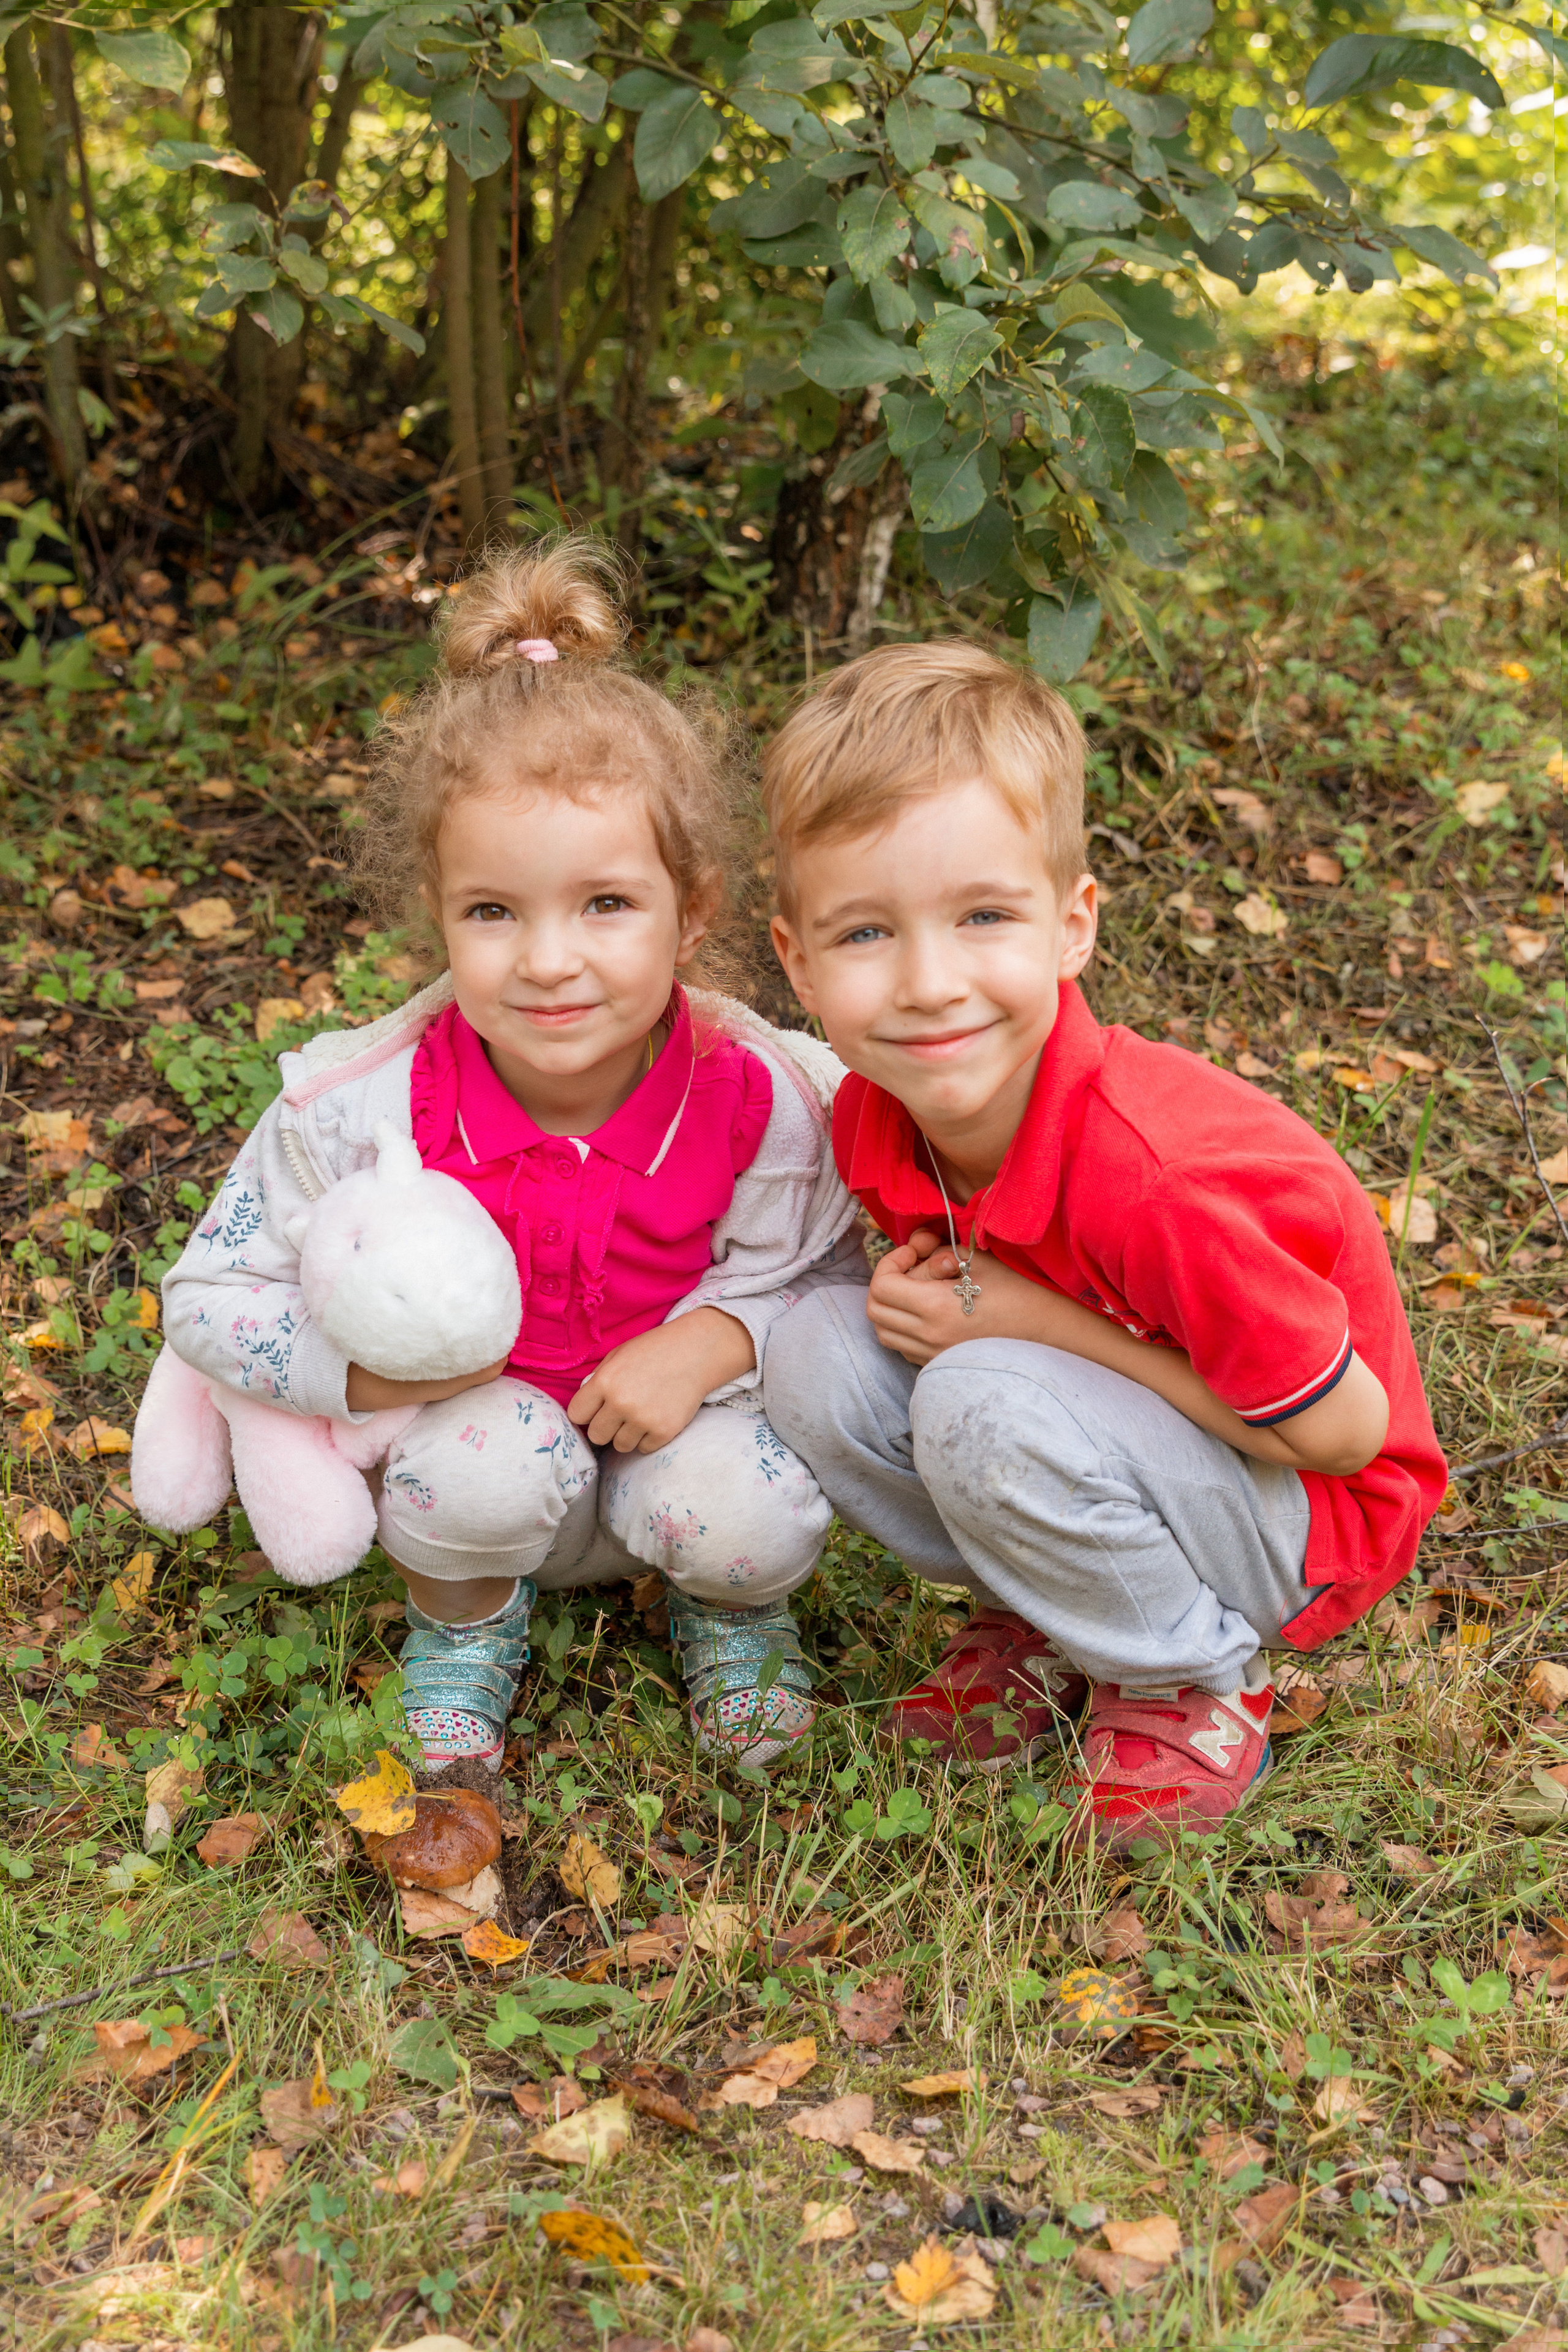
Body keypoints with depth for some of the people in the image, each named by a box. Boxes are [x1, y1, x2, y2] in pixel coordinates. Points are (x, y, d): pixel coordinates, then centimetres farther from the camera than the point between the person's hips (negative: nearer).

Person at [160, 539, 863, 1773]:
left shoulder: (768, 1098, -25)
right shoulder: (363, 1106, -24)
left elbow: (827, 1275, -9)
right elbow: (209, 1297, -13)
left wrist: (716, 1342, -29)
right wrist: (365, 1365, -30)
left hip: (675, 1425, 1)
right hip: (474, 1420, 0)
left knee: (746, 1515, -30)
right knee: (491, 1460, -33)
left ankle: (732, 1602, 11)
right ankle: (461, 1618, 5)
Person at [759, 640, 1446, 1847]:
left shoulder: (1155, 1178, -35)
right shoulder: (876, 1117, -14)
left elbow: (1344, 1432, -24)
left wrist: (1035, 1321, -26)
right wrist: (921, 1291, -19)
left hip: (1311, 1525, -6)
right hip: (1108, 1437, 6)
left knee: (987, 1408, -32)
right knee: (818, 1356, -14)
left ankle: (1203, 1682, -5)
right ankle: (1054, 1624, 6)